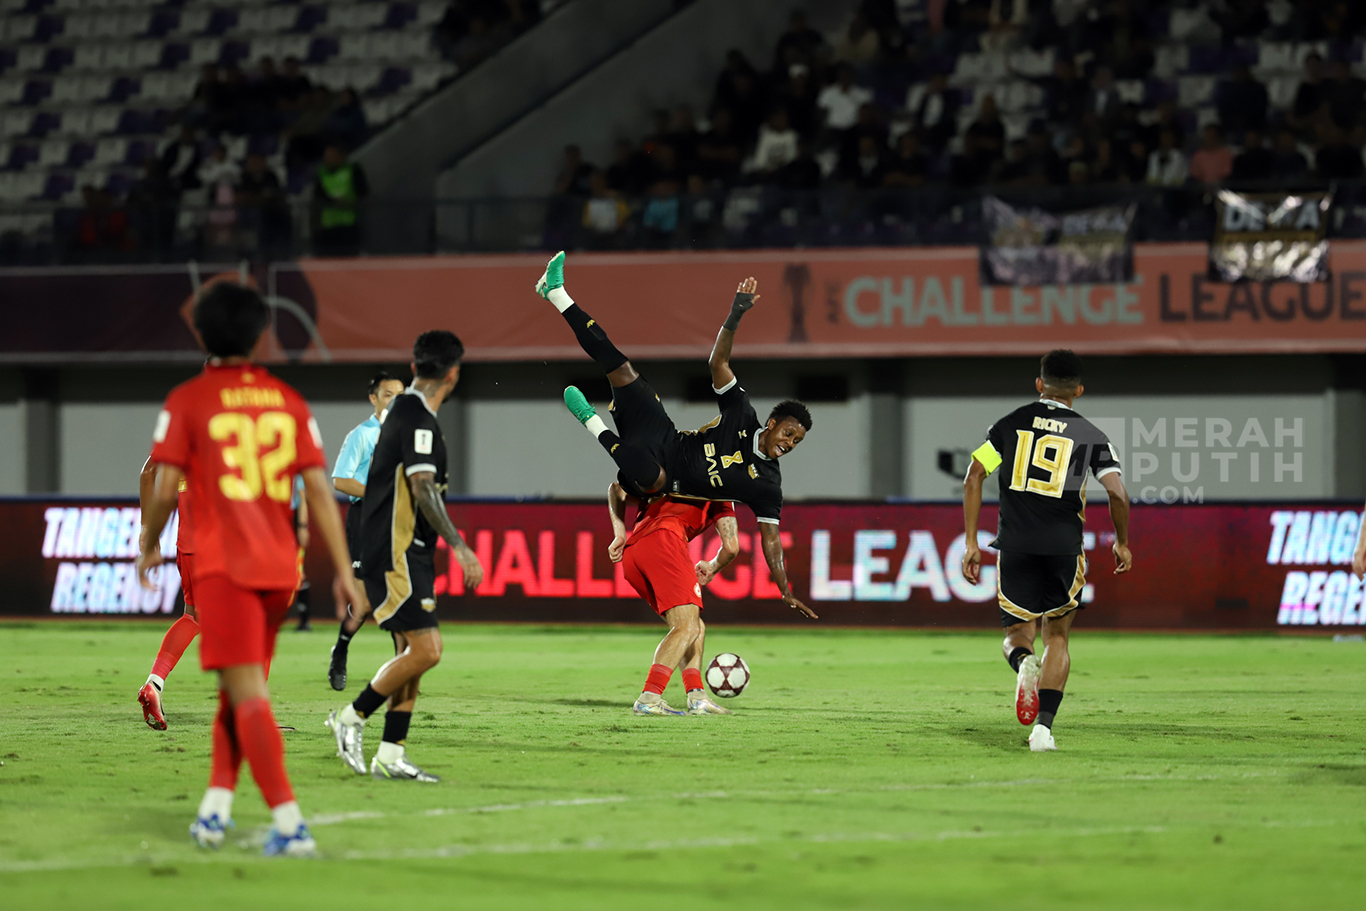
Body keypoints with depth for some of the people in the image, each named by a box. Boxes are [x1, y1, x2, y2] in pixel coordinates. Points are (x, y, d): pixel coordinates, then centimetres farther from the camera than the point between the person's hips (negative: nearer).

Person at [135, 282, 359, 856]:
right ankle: (216, 806, 17)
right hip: (280, 567, 5)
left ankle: (289, 823, -21)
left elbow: (164, 489, -7)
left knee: (249, 696, -10)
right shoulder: (287, 402, 7)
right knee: (238, 689, 19)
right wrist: (344, 571, 5)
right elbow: (318, 489, 3)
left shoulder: (186, 402, -4)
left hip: (222, 566, -5)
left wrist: (148, 546, 11)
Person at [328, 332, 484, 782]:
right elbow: (423, 489, -24)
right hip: (396, 555, -10)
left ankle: (391, 756, 9)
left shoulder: (402, 409, 15)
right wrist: (459, 547, -23)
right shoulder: (418, 419, -16)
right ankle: (351, 718, -3)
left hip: (404, 555, 10)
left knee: (411, 654, 9)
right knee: (426, 649, -13)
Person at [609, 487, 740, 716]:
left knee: (696, 628, 13)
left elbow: (617, 490, 30)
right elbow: (731, 547, 19)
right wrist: (712, 569, 40)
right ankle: (649, 698, -31)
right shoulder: (719, 497, 25)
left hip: (630, 552, 7)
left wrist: (620, 535, 18)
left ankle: (697, 697, -1)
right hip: (663, 542, -7)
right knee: (687, 626, -13)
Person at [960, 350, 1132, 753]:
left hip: (1014, 545, 1)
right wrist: (1122, 543, 11)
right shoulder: (1090, 435, 4)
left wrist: (971, 543, 6)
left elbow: (973, 478, 2)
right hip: (1063, 545, -1)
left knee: (1018, 631, 14)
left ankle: (1024, 663, -24)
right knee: (1057, 636, 14)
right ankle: (1044, 726, -2)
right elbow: (1117, 494, -6)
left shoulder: (1011, 423, 9)